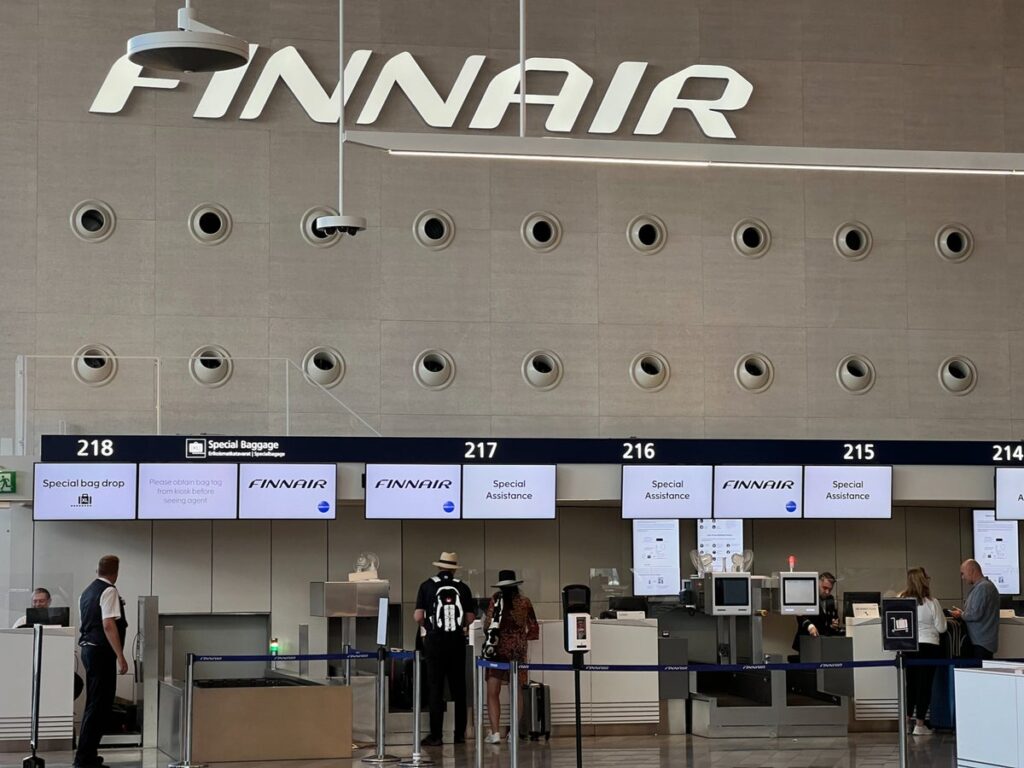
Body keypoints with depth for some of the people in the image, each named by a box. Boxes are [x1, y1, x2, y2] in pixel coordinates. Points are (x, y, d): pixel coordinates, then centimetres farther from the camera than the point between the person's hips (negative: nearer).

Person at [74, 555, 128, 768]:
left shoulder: (87, 591, 15)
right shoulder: (109, 591, -13)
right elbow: (108, 625, -21)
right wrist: (120, 656, -22)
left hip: (88, 648, 10)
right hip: (102, 652, -10)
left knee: (94, 703, 17)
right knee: (99, 705, -7)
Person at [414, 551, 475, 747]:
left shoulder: (427, 586, -3)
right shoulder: (462, 588, 2)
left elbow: (418, 616, -8)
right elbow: (470, 617, 2)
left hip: (435, 641, -2)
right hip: (457, 641, 2)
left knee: (435, 689, 1)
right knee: (459, 688, 10)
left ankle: (435, 735, -2)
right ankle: (460, 733, 13)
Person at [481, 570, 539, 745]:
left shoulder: (497, 599, -4)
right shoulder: (525, 602, 2)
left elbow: (488, 625, -7)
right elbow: (534, 629, 8)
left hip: (498, 649, -3)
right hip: (518, 650, 3)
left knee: (492, 692, 0)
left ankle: (495, 732, -10)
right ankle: (514, 732, 15)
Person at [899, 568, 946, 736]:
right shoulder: (932, 603, -12)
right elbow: (941, 628, -6)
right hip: (929, 646, -3)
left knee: (911, 683, 17)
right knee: (925, 684, 3)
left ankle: (907, 720, 25)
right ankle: (919, 724, 3)